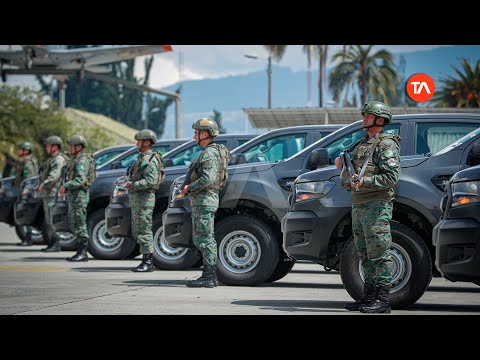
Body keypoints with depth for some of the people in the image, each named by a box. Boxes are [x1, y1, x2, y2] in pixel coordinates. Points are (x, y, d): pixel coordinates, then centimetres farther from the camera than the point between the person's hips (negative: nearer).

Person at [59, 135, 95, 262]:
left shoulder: (82, 161, -14)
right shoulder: (75, 160, 18)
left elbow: (80, 179, -25)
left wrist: (65, 186, -22)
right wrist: (66, 188, 11)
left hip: (79, 196, -11)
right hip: (73, 196, 11)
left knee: (80, 225, -8)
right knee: (73, 225, 11)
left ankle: (82, 253, -6)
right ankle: (80, 252, 15)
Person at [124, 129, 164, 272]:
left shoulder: (150, 160, -14)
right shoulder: (141, 158, 19)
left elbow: (151, 180, -24)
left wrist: (133, 185, -18)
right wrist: (130, 184, 5)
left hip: (144, 199, -11)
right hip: (136, 199, 11)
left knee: (144, 231, -9)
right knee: (137, 232, 12)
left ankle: (148, 262, -7)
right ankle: (146, 261, 16)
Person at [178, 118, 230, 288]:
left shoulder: (209, 153, -15)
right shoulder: (210, 152, 19)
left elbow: (208, 179, -26)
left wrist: (189, 188, -14)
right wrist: (188, 190, 16)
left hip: (204, 201, -11)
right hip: (201, 201, 11)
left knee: (204, 239, -9)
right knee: (205, 239, 13)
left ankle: (209, 277, -9)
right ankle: (210, 276, 16)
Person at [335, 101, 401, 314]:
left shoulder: (387, 145, -7)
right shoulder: (362, 145, 20)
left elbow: (392, 177, -18)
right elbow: (351, 179, 25)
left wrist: (365, 181, -24)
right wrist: (342, 167, 6)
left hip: (377, 206, -9)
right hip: (358, 205, 9)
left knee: (379, 253, -9)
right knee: (365, 254, 11)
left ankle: (383, 300, -8)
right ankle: (369, 297, 16)